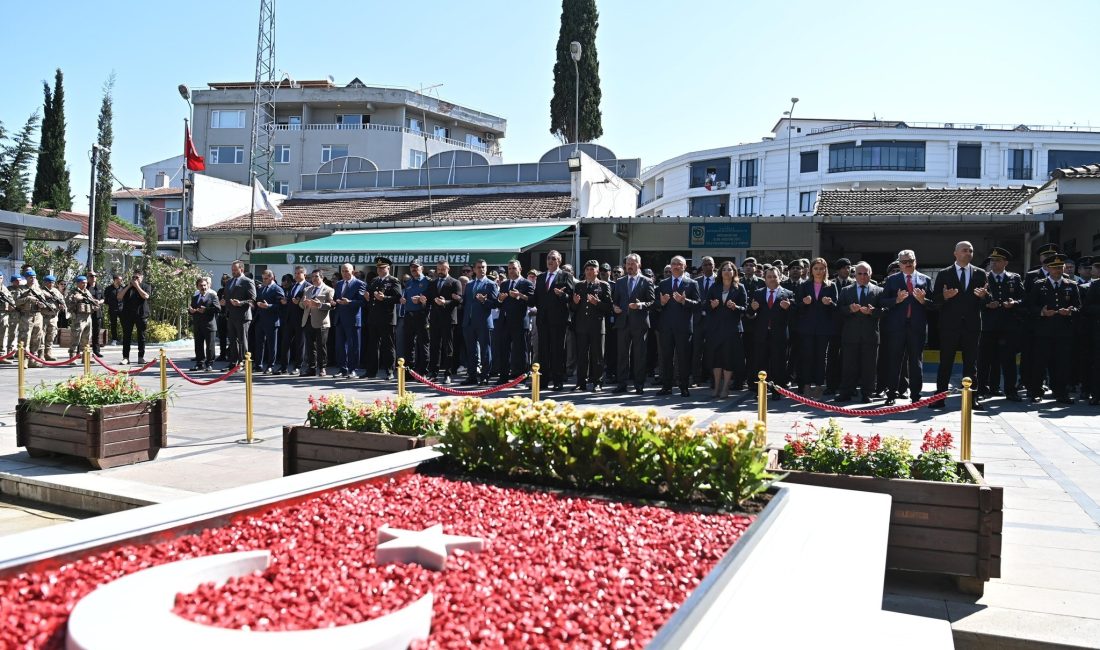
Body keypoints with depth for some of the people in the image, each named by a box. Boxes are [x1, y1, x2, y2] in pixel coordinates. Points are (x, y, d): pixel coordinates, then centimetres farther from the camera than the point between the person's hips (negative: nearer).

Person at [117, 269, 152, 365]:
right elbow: (119, 296, 0)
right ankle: (125, 357, 2)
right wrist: (128, 286, -5)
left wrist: (137, 286, -12)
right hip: (128, 315, 2)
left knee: (141, 336, 4)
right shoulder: (127, 287, 14)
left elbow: (145, 296, -14)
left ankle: (141, 357, 12)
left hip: (141, 315, -2)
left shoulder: (146, 286, 5)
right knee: (127, 336, 0)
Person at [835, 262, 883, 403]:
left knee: (868, 366, 3)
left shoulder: (878, 291, 8)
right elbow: (839, 310, 2)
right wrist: (850, 309, -17)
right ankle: (846, 393, 7)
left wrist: (872, 311, -17)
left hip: (870, 335, 0)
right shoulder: (845, 291, 10)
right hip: (851, 335, 0)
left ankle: (866, 393, 11)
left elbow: (884, 311, 0)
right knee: (849, 366, 2)